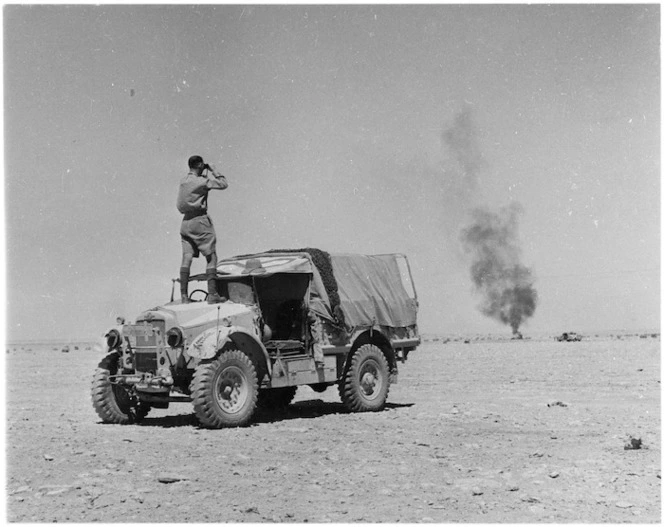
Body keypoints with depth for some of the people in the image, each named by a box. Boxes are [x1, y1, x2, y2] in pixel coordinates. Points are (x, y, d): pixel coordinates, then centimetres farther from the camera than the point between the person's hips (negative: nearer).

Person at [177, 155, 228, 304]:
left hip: (186, 221, 7)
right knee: (211, 258, -1)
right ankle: (212, 294, -6)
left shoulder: (183, 181, 11)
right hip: (200, 220, -7)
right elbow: (223, 184, -6)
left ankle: (184, 296, 1)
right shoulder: (202, 181, -11)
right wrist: (213, 170, 4)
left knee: (186, 259, 3)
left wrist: (206, 173, 23)